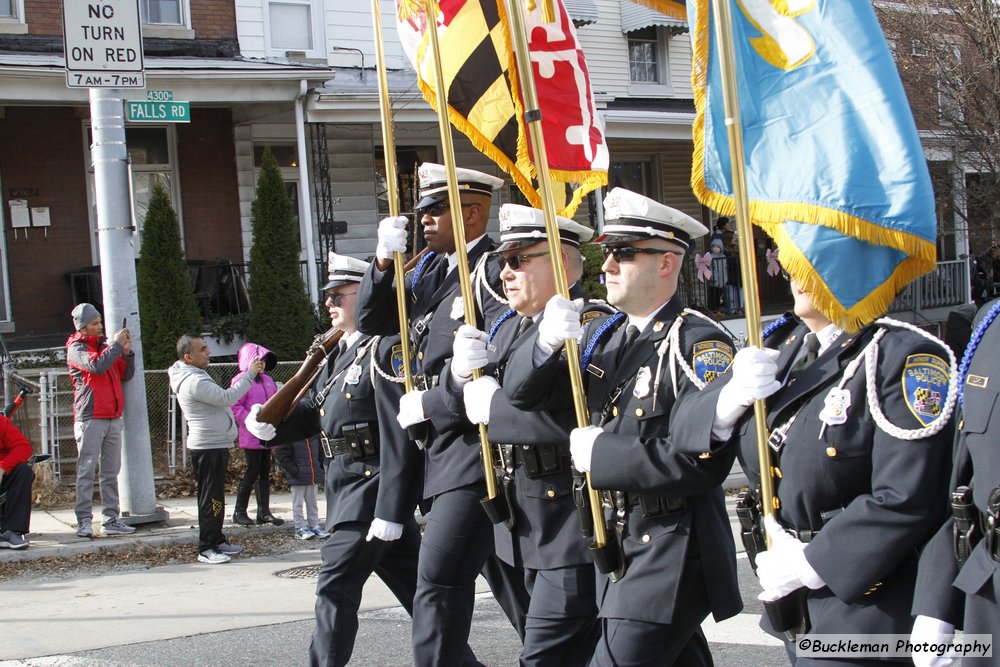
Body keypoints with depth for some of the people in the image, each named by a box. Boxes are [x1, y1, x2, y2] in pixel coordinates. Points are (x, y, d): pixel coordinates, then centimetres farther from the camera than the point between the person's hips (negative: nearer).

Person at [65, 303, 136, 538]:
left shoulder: (105, 346, 17)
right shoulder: (76, 348, -1)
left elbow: (126, 375, 16)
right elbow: (96, 366, -20)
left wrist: (127, 351, 2)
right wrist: (116, 345, -10)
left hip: (113, 418, 6)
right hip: (90, 419, -6)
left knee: (111, 472, 7)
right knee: (86, 472, -6)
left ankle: (111, 520, 10)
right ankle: (84, 521, -5)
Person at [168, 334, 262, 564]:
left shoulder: (195, 375, 16)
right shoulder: (194, 381, -20)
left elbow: (220, 400, 21)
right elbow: (226, 398, -25)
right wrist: (250, 374, -21)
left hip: (215, 445, 11)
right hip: (208, 448, -11)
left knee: (215, 496, 15)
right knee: (211, 498, -7)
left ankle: (217, 541, 22)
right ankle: (206, 548, -4)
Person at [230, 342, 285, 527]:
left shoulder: (267, 380, 16)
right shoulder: (241, 380, -8)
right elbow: (235, 407, -15)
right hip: (251, 437, -8)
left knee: (265, 473, 9)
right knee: (252, 473, -7)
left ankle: (264, 512, 13)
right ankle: (239, 511, 3)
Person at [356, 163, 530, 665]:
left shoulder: (494, 271, -13)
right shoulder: (432, 271, 13)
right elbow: (372, 321, 17)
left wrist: (429, 405, -16)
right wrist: (384, 262, 1)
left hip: (478, 443, -9)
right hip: (445, 446, 9)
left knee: (439, 576, -13)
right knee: (508, 576, 16)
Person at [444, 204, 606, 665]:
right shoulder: (509, 326, 13)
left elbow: (574, 418, -30)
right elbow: (465, 399, 16)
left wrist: (493, 405, -17)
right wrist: (464, 371, -7)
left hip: (575, 518, -9)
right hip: (527, 519, 9)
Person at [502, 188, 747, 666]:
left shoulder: (700, 344, -15)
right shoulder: (603, 335, 9)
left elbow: (704, 459, -25)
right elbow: (523, 392, 7)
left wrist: (602, 454, -19)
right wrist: (546, 341, -14)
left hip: (674, 556, -8)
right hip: (618, 546, 8)